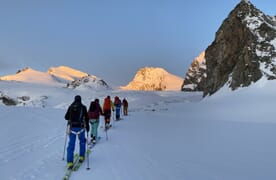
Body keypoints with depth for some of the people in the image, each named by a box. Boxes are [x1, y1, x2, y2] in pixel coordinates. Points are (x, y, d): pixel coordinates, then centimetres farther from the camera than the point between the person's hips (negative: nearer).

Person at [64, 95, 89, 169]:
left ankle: (70, 162, -5)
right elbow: (86, 118, -3)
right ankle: (81, 157, 25)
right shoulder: (83, 107, -3)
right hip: (80, 127, -1)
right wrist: (87, 127, 7)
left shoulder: (70, 107, 3)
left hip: (71, 127, 1)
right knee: (82, 141, 22)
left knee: (71, 144, 2)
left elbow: (66, 117, 9)